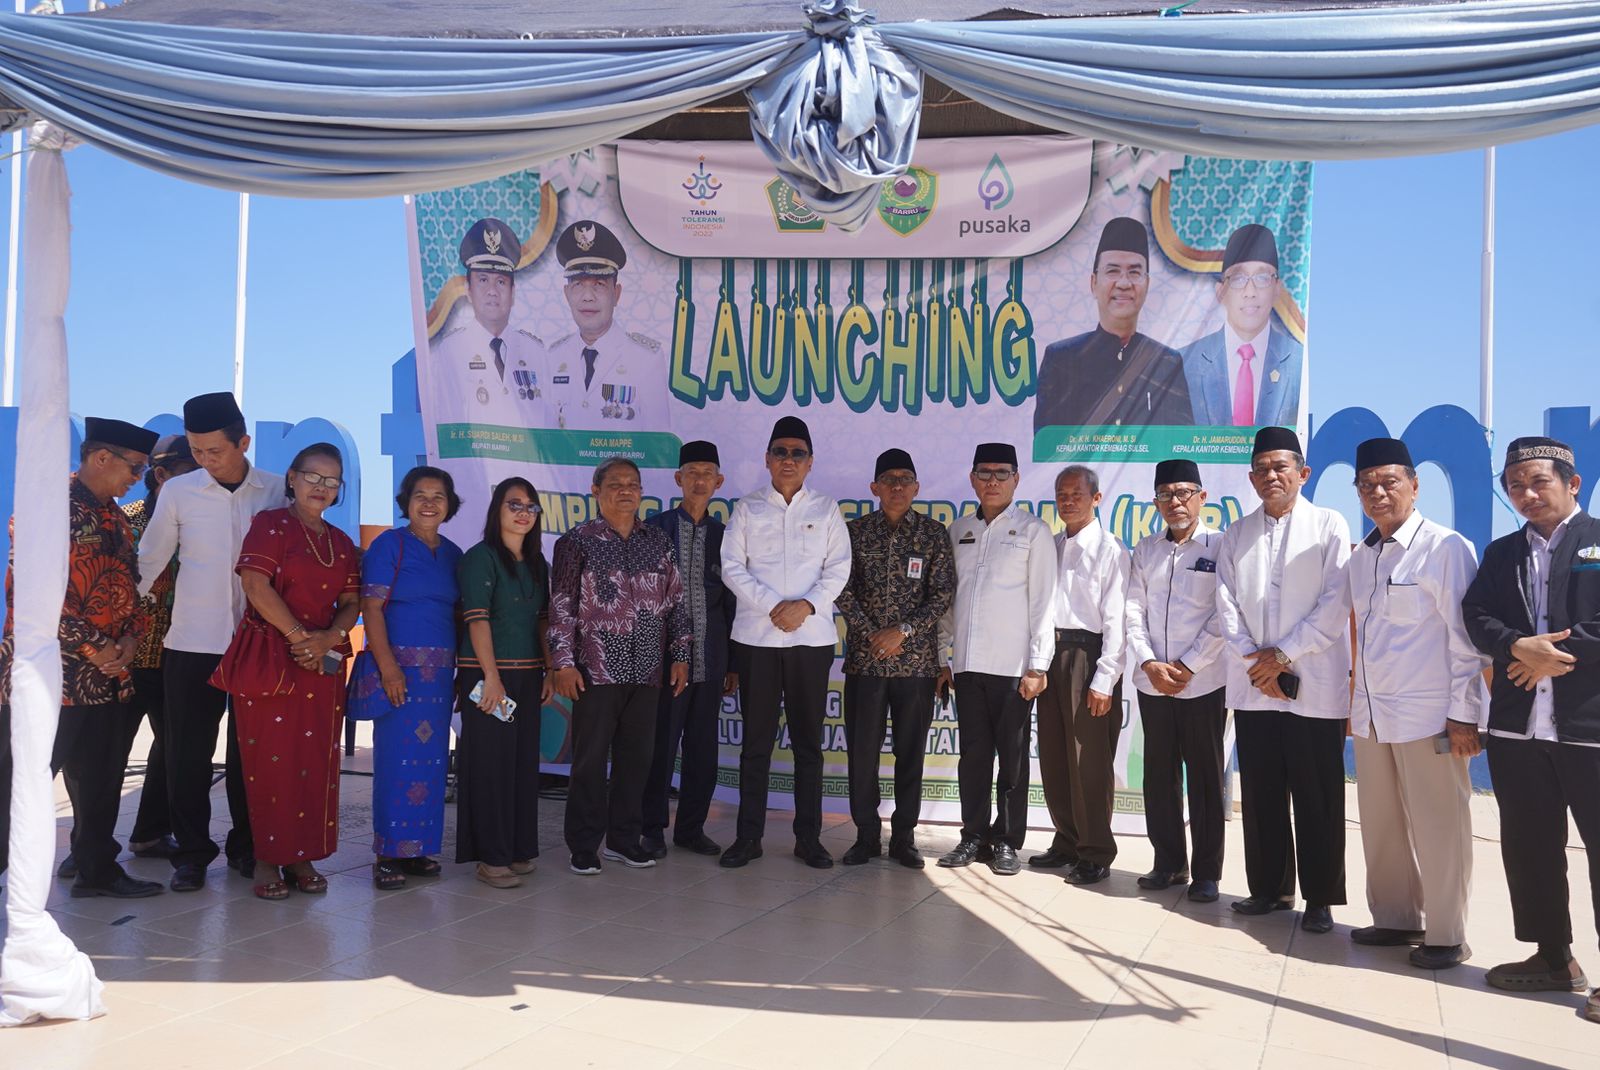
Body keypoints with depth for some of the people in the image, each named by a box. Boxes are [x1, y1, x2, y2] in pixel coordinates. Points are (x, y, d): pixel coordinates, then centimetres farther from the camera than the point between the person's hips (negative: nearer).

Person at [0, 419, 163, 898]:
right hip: (47, 674, -8)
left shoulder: (114, 517, 14)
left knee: (101, 781, 14)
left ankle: (98, 869, 25)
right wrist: (93, 647, -16)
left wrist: (130, 636, 1)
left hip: (108, 676, 8)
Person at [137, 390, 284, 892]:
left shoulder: (278, 492, -1)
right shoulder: (178, 492, 0)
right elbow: (148, 562, 6)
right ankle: (191, 851, 17)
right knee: (189, 753, 4)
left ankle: (246, 845, 23)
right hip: (192, 644, 0)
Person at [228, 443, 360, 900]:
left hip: (325, 664, 5)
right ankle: (266, 859, 6)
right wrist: (299, 636, -15)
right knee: (269, 760, -3)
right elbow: (256, 586, -12)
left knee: (316, 762, 5)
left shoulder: (342, 543, 16)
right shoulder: (270, 524, 0)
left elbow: (352, 602, 11)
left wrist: (329, 637, -9)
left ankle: (301, 856, 14)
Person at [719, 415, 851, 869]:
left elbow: (838, 568, 2)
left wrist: (806, 605, -13)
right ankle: (748, 836, 13)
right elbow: (732, 567, 0)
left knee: (808, 741, 6)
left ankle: (808, 837, 14)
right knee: (757, 741, 4)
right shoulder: (748, 508, 8)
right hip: (756, 636, 0)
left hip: (812, 637, 1)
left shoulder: (826, 510, 10)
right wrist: (771, 606, -12)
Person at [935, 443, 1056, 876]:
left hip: (1013, 663, -3)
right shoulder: (958, 532, 14)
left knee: (1012, 756, 3)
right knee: (973, 754, 8)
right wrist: (943, 657, 10)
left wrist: (1038, 665, -8)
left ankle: (1007, 841, 13)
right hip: (967, 662, 3)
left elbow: (1043, 601, -2)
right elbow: (947, 598, 15)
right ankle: (974, 836, 18)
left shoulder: (1033, 531, 2)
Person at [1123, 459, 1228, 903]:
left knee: (1205, 778, 3)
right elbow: (1134, 611, 6)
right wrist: (1150, 663, -7)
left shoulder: (1220, 547, -3)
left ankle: (1206, 873, 13)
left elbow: (1224, 617, -9)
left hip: (1203, 682, -4)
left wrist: (1187, 666, -12)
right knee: (1159, 775, 10)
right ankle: (1169, 862, 22)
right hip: (1153, 682, 4)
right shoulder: (1145, 550, 11)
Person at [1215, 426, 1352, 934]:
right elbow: (1227, 605, 6)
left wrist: (1283, 655, -11)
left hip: (1315, 686, -3)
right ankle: (1269, 887, 22)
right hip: (1253, 685, 4)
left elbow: (1335, 605, -7)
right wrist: (1254, 660, -7)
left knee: (1316, 797, 3)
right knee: (1261, 793, 10)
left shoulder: (1329, 526, 0)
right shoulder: (1236, 534, 12)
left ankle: (1320, 897, 14)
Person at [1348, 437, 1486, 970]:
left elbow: (1465, 636, -11)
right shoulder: (1361, 557, 11)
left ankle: (1445, 936, 16)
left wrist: (1464, 714, -13)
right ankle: (1395, 919, 28)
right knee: (1380, 825, 13)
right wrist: (1356, 702, 14)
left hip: (1427, 716, -7)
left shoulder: (1444, 548, -10)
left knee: (1436, 828, 2)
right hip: (1371, 714, 7)